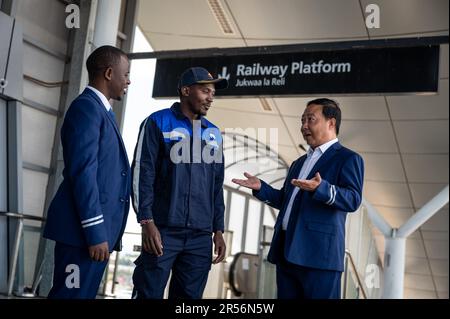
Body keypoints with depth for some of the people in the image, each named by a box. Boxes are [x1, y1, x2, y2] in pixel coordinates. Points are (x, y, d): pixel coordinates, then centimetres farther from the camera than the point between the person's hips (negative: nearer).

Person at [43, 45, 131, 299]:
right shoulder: (86, 107, -9)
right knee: (73, 293, -5)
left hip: (98, 229, 9)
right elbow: (82, 172, -18)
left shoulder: (102, 111, 20)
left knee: (84, 294, 12)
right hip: (85, 230, -9)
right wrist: (95, 232, -20)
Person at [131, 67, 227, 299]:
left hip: (201, 236, 4)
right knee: (149, 294, -4)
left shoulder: (213, 133, 15)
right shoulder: (158, 123, 2)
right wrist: (147, 222, -12)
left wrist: (218, 230, 13)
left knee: (190, 295, 6)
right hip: (164, 231, -4)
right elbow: (142, 173, -4)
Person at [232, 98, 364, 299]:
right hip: (286, 252, 8)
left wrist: (320, 188, -31)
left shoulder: (348, 159, -2)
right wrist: (260, 188, 13)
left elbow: (353, 199, -15)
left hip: (319, 253, -8)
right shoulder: (299, 163, 24)